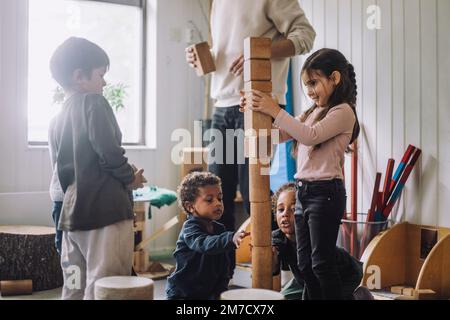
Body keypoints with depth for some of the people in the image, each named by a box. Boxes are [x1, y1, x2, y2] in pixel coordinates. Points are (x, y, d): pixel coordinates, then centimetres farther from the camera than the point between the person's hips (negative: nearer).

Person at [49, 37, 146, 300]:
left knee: (75, 288, 13)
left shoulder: (62, 115, 16)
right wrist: (130, 177, -2)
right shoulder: (93, 102, -7)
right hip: (105, 208, -8)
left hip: (73, 212, 9)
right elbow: (108, 150, -17)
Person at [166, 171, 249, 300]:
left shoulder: (220, 229, 3)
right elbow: (205, 244, -41)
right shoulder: (190, 229, -18)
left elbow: (227, 265, 10)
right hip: (182, 294, -6)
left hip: (209, 293, 6)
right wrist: (231, 239, -56)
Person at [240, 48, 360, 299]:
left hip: (325, 192, -8)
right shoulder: (313, 112, 16)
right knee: (305, 264, 12)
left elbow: (310, 136, -22)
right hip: (303, 191, 8)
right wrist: (256, 111, 3)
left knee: (322, 262, -3)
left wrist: (275, 111, -22)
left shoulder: (343, 111, -8)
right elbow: (278, 135, 17)